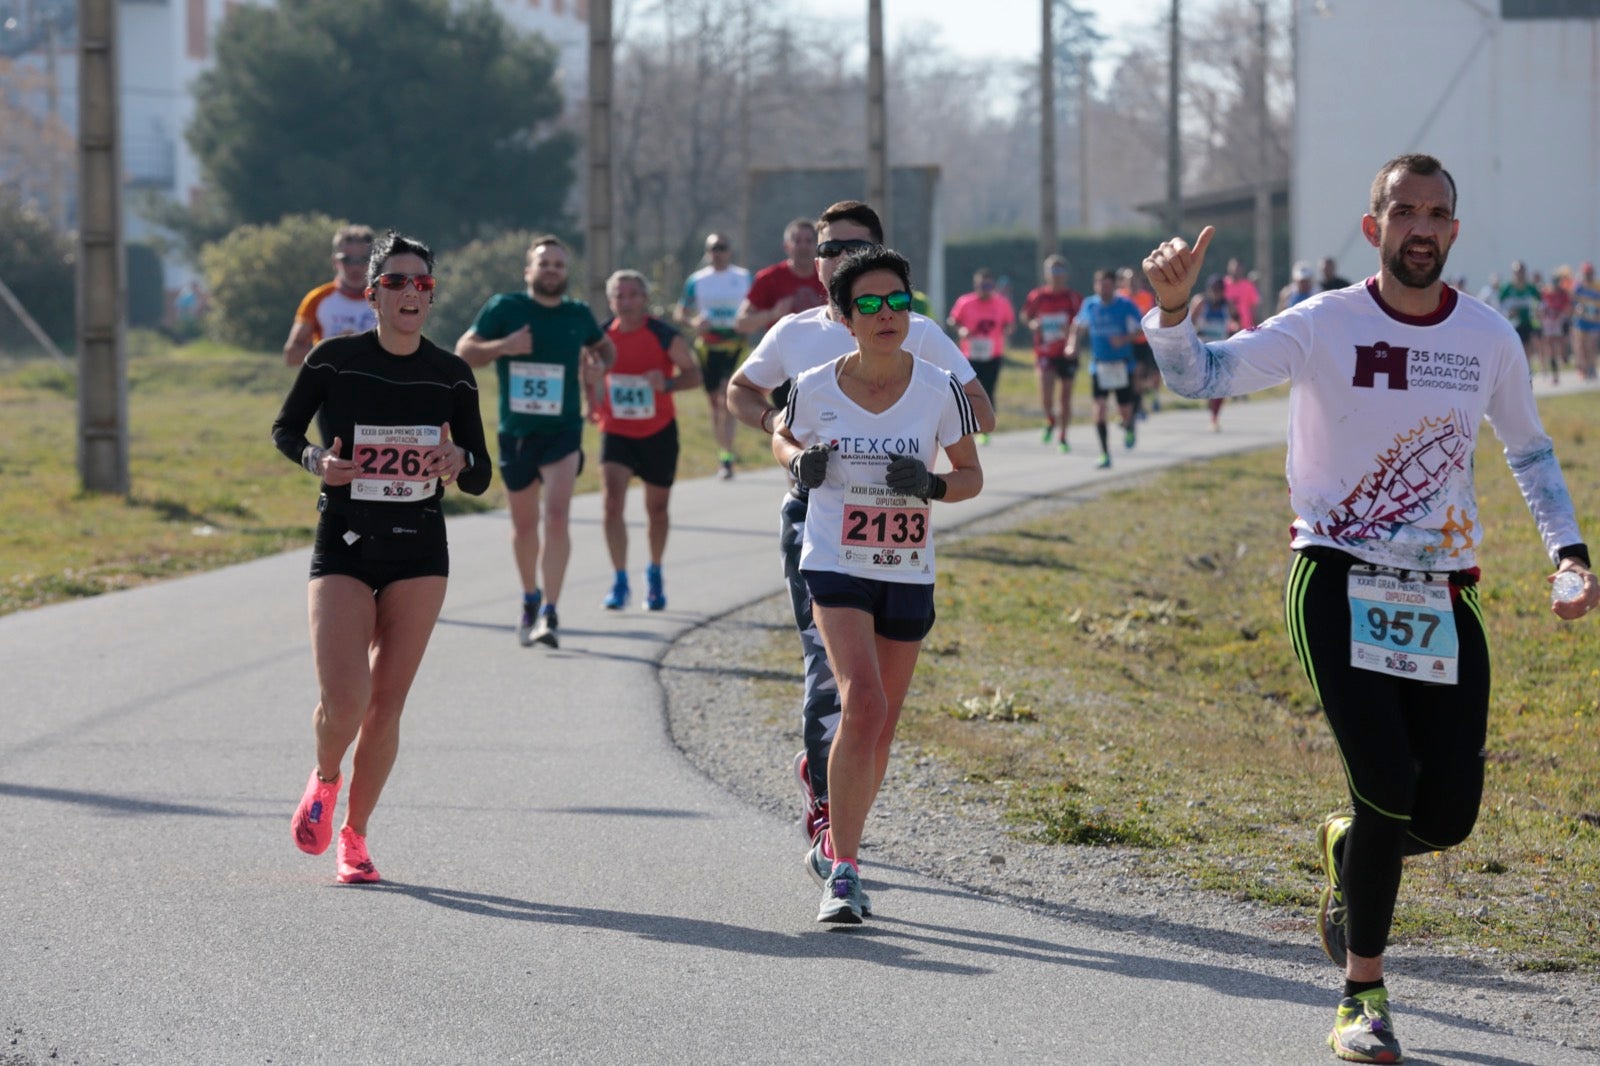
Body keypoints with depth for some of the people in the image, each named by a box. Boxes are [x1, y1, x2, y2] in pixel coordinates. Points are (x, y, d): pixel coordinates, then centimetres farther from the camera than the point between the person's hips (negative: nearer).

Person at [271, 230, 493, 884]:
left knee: (386, 706, 2)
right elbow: (283, 430, 7)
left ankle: (355, 835, 20)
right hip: (343, 547, -2)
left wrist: (459, 461, -19)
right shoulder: (334, 360, -7)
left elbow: (481, 479, 5)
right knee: (343, 702, -15)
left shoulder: (451, 375, 0)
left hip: (420, 551, 2)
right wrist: (315, 459, -14)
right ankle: (325, 777, 19)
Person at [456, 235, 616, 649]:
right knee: (524, 523, 13)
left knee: (556, 515, -17)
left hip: (563, 432, -1)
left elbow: (604, 346, 23)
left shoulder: (579, 314, 4)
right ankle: (530, 599, 35)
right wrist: (501, 346, -18)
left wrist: (600, 363, 0)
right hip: (515, 431, 1)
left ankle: (549, 613, -18)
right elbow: (464, 351, 0)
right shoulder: (504, 308, -2)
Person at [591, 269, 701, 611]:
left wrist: (667, 383, -28)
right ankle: (619, 581, -12)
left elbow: (693, 373, -8)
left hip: (658, 432, -1)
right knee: (611, 501, -18)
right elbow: (592, 374, 13)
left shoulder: (665, 336, -11)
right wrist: (595, 406, -2)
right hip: (616, 432, 1)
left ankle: (654, 575, 35)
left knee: (657, 507, 11)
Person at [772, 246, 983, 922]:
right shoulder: (816, 388, -7)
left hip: (908, 575, 3)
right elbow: (784, 437, 14)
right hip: (836, 566, -3)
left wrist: (932, 485, -16)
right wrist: (800, 463, -9)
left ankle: (834, 846, 34)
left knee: (879, 730, 11)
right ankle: (843, 872, -18)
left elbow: (971, 473, 5)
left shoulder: (938, 389, -6)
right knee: (862, 704, -22)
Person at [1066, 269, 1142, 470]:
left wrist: (1124, 339, -28)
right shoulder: (1090, 305, 3)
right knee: (1099, 409, -10)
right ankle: (1105, 455, -4)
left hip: (1122, 365, -2)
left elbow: (1138, 330, -9)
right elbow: (1079, 326, 18)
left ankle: (1129, 427, 42)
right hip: (1099, 366, 2)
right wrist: (1072, 343, 2)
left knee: (1125, 411, 3)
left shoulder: (1126, 306, -7)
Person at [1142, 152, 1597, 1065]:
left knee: (1449, 815, -1)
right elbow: (1199, 376, -15)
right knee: (1389, 784, -16)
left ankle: (1348, 852, 35)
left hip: (1443, 596, 4)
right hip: (1339, 585, -4)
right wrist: (1172, 307, -36)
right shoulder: (1327, 328, -7)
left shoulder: (1490, 339, 4)